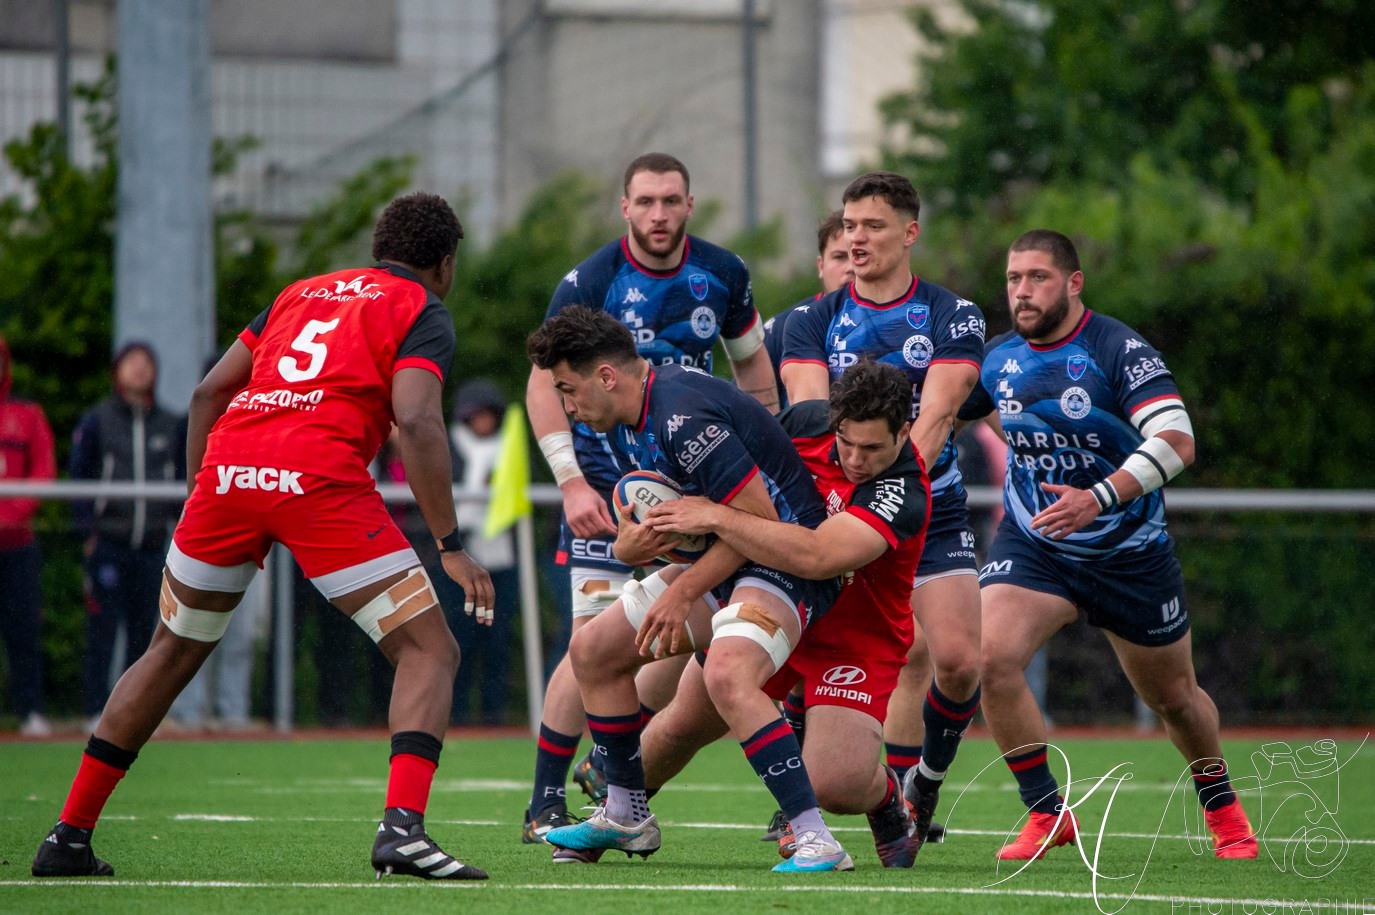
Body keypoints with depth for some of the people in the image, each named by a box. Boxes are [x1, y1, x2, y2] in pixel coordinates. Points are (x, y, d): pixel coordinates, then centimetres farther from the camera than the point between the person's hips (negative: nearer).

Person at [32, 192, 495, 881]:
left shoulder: (302, 293, 29)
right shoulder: (423, 313, 11)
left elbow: (209, 392, 25)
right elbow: (417, 423, -6)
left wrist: (199, 496, 32)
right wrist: (450, 546, -5)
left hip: (228, 464, 5)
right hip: (321, 475, -5)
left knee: (172, 652, 22)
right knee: (428, 651, 3)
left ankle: (70, 835, 22)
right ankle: (402, 826, -19)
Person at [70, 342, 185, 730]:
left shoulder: (172, 426, 12)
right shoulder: (96, 422, 3)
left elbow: (184, 480, 15)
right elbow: (78, 476, 1)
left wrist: (182, 524, -1)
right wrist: (87, 529, -9)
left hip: (152, 547, 3)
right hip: (107, 546, -3)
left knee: (143, 631, 5)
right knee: (102, 630, -7)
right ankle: (96, 710, -4)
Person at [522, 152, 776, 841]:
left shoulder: (723, 275, 0)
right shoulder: (589, 283, -13)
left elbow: (751, 360, 15)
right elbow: (543, 383, -10)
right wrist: (571, 482, -18)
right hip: (606, 481, -5)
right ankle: (544, 804, -6)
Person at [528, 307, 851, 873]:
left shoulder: (682, 418, -26)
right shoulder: (627, 425, 7)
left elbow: (758, 516, -26)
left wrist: (683, 593, -20)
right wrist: (630, 543, -9)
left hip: (786, 557, -11)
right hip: (725, 559, 11)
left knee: (727, 676, -36)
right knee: (592, 650, 14)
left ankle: (816, 841, -35)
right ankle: (626, 817, 27)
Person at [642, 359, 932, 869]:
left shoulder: (902, 495, -33)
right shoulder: (805, 422, -13)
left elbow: (815, 557, -46)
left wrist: (716, 518, -39)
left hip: (856, 639, -5)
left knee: (833, 786, -22)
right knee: (684, 725, 9)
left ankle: (888, 799, 14)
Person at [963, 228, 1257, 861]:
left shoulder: (1118, 351, -18)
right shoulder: (999, 357, -2)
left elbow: (1177, 441, -30)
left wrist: (1099, 497, -40)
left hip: (1129, 552, -3)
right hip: (1032, 544, 3)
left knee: (1174, 699, 12)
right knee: (992, 659, -23)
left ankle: (1222, 808, 40)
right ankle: (1046, 814, -9)